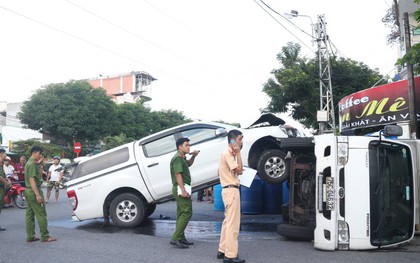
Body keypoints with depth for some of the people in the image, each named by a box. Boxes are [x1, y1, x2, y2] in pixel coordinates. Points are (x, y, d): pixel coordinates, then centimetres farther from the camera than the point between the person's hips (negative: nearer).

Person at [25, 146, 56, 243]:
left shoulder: (29, 163, 17)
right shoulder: (32, 164, -15)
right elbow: (32, 180, -22)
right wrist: (38, 195, -25)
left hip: (28, 191, 10)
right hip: (34, 191, -10)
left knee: (30, 214, 10)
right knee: (41, 214, -7)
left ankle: (30, 236, 14)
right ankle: (45, 236, -4)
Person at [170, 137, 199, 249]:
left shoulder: (182, 158, 17)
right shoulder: (177, 158, -14)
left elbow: (188, 164, 37)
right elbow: (178, 174, -22)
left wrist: (193, 156, 17)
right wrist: (183, 190, -28)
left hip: (181, 188, 11)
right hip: (180, 188, -11)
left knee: (182, 213, 13)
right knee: (187, 212, -13)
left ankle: (181, 238, 19)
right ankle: (176, 238, -14)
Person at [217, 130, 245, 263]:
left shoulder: (228, 153, 17)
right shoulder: (228, 154, -15)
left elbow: (228, 171, 23)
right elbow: (239, 170, -21)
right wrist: (238, 152, -15)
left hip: (228, 189, 11)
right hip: (231, 190, -11)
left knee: (228, 222, 15)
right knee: (233, 224, -9)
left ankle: (222, 250, 22)